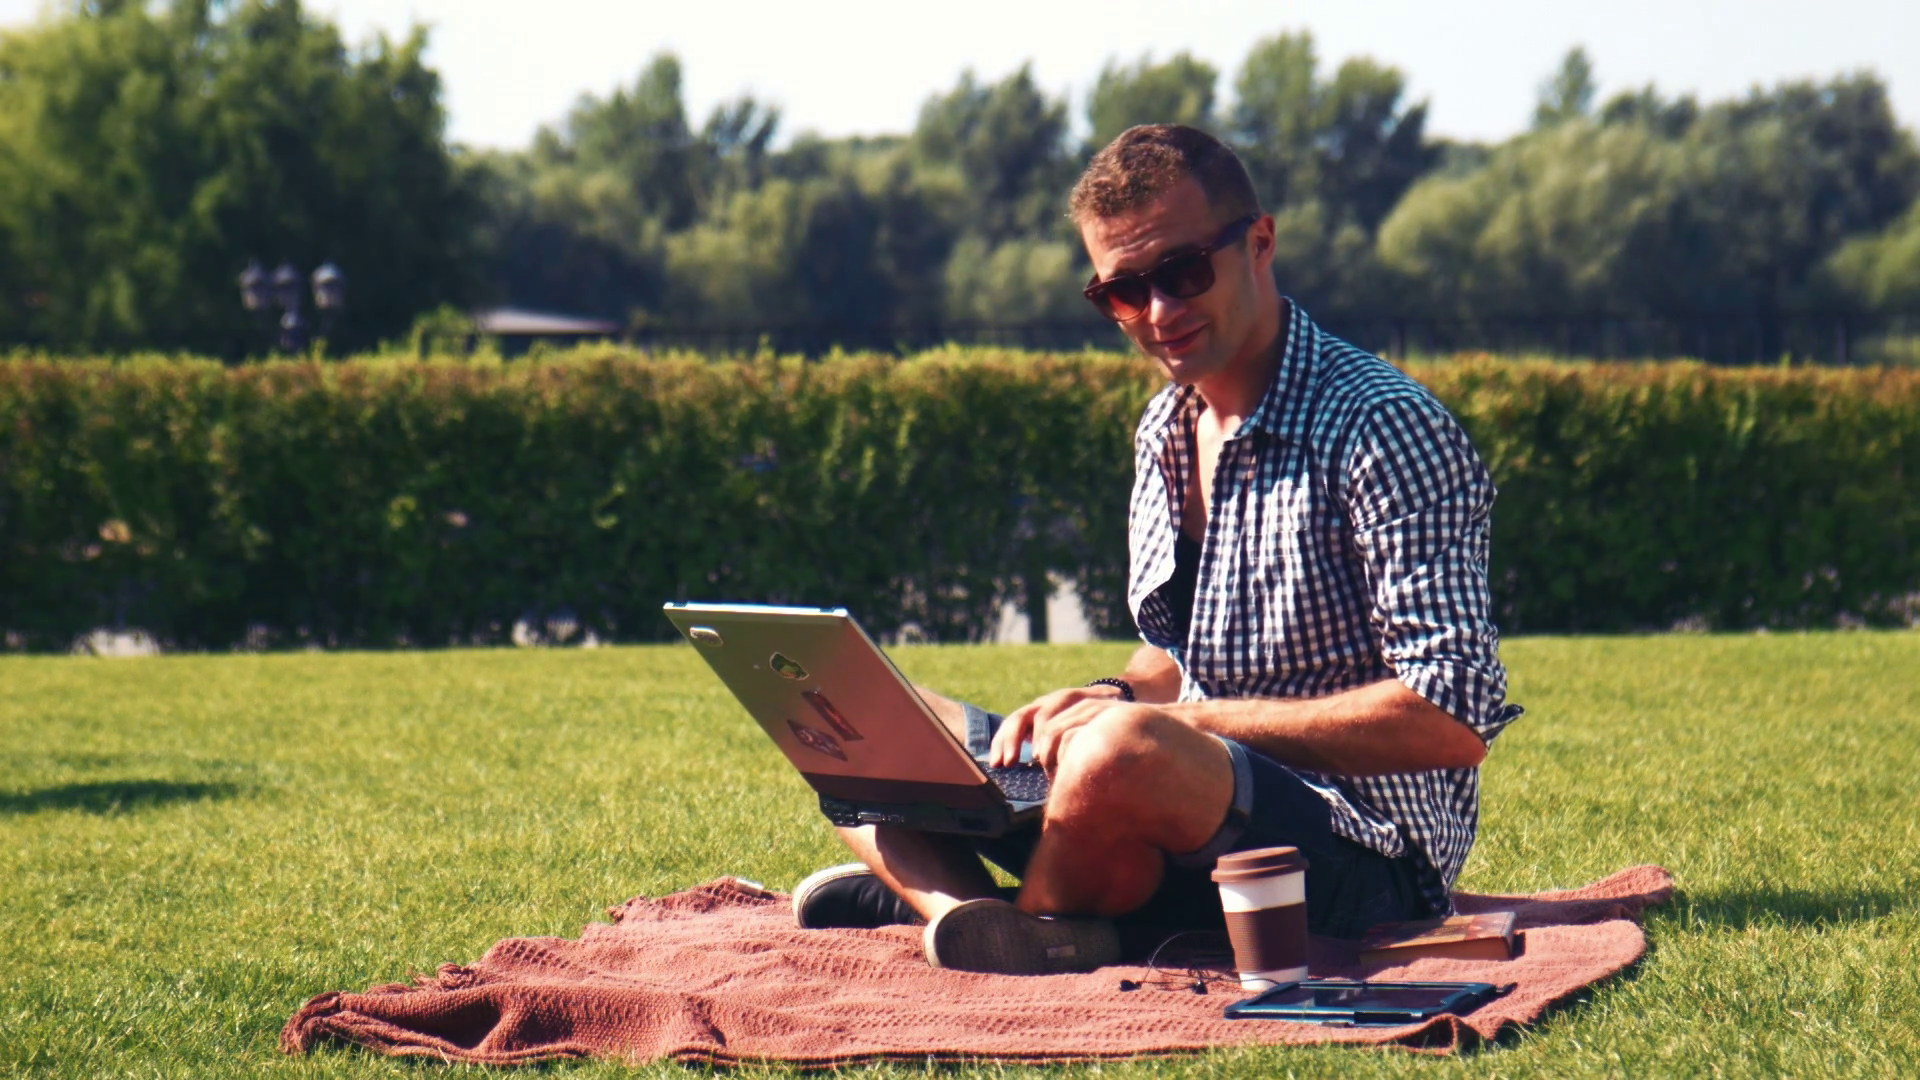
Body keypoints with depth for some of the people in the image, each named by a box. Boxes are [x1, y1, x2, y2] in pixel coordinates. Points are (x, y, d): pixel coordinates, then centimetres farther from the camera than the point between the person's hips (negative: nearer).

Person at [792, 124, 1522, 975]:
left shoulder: (1383, 429, -14)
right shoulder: (1166, 431, 11)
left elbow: (1454, 722, -21)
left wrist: (1194, 718, -19)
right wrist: (1113, 697, -1)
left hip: (1368, 859, -8)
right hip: (1200, 831, 9)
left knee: (1127, 749, -39)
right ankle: (971, 918, -23)